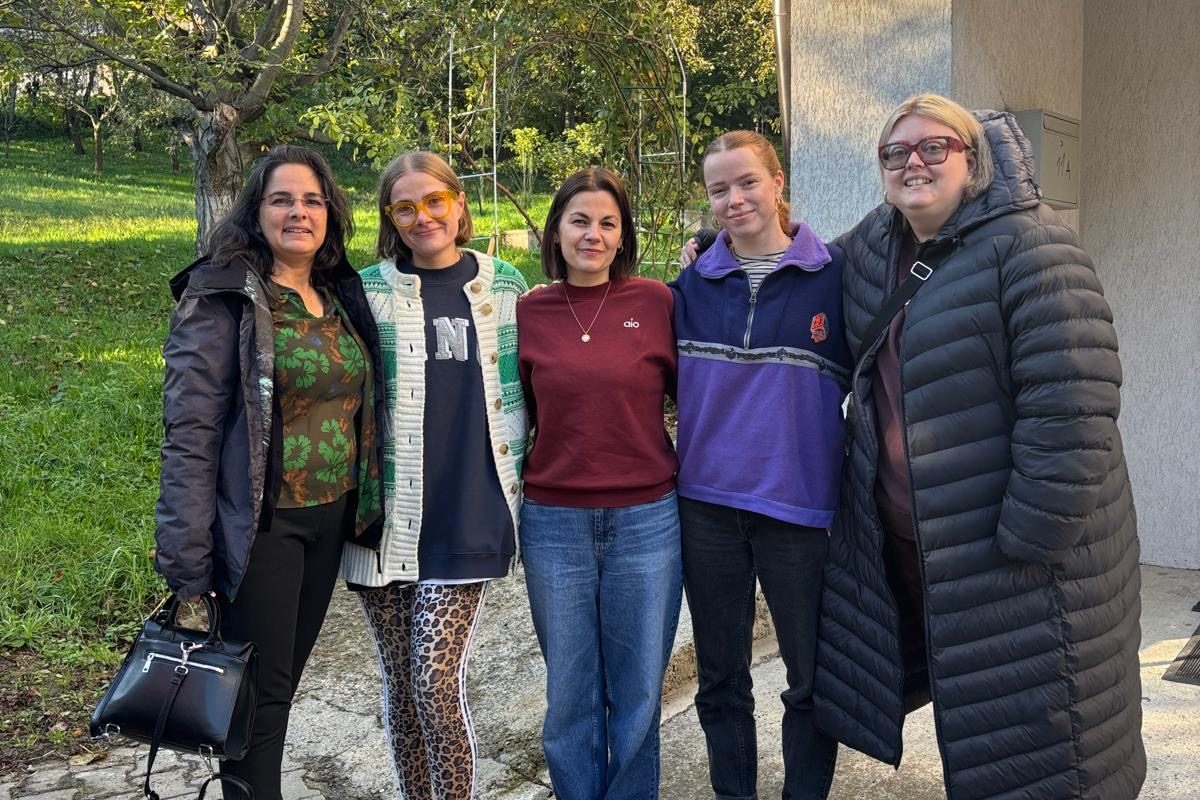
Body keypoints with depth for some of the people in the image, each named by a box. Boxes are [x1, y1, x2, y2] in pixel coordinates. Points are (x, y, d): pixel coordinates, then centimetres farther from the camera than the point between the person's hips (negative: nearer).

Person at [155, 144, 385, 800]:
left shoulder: (342, 297, 8)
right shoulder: (222, 298, -11)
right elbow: (190, 433, -14)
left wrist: (364, 508, 6)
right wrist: (188, 563, -17)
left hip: (333, 519, 6)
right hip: (264, 524, -6)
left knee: (284, 681, 17)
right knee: (260, 696, 3)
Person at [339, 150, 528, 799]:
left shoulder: (504, 286, 6)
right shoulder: (368, 291, 2)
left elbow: (518, 392, 13)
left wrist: (515, 487, 10)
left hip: (468, 518, -1)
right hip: (386, 516, 1)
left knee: (438, 683, -8)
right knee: (402, 683, 11)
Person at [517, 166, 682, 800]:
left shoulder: (656, 301, -2)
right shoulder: (528, 313, 2)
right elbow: (520, 413, 11)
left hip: (647, 520, -1)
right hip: (554, 523, 1)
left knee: (638, 694, 12)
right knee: (570, 696, 12)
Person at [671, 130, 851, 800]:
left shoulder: (833, 274, -2)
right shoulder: (694, 284, 7)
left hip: (798, 501, -2)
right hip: (707, 502, 3)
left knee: (813, 679, 8)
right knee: (720, 678, 13)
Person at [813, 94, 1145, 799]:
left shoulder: (1030, 247, -15)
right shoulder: (872, 249, 8)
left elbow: (1072, 406, -22)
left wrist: (1029, 537, -22)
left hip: (1018, 561, -7)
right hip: (902, 542, 7)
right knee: (968, 734, 21)